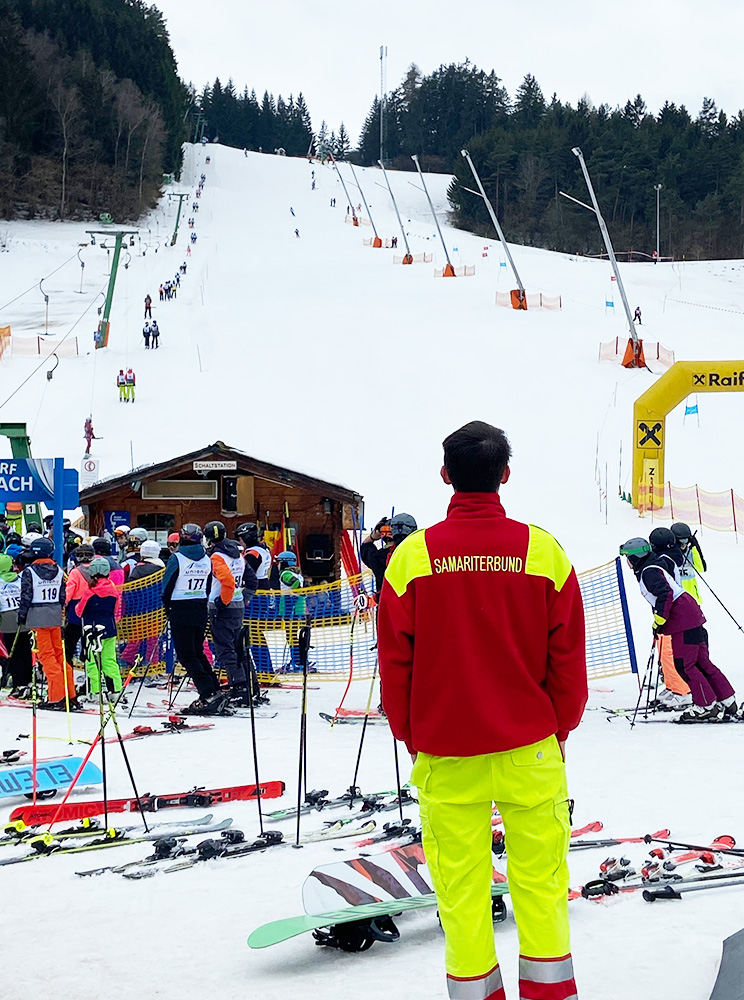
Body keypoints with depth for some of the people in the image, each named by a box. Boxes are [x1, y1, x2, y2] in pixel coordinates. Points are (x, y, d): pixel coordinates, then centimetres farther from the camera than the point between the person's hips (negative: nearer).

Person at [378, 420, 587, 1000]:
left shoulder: (412, 555, -7)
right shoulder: (543, 550, -6)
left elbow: (394, 659, -1)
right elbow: (567, 654, 1)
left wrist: (411, 735, 12)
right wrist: (561, 728, 15)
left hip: (445, 754, 0)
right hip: (529, 748, 0)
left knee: (460, 879, 9)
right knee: (539, 874, 11)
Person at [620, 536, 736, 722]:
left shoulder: (649, 572, -12)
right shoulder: (654, 566, 17)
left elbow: (665, 593, -22)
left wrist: (659, 621, -19)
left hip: (683, 620, -10)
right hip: (692, 615, 10)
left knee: (684, 665, -6)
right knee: (701, 662, 12)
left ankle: (707, 706, -3)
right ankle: (727, 702, 16)